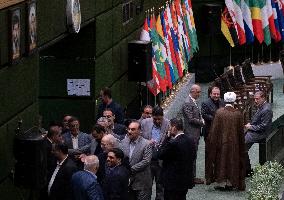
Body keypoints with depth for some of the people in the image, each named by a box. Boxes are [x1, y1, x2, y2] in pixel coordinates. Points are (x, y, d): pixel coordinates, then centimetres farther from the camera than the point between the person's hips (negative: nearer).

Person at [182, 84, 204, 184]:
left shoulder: (193, 102, 15)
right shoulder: (187, 103, -16)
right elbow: (191, 119, -20)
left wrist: (202, 120, 6)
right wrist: (202, 122, -11)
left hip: (195, 133, 10)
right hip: (191, 133, -10)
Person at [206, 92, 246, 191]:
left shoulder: (219, 112, -12)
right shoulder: (238, 114, -8)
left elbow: (214, 130, -7)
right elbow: (241, 132, -2)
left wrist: (211, 141, 3)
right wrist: (241, 144, 9)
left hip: (221, 142, -1)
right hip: (234, 143, 1)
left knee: (221, 161, 10)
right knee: (232, 161, 12)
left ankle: (222, 183, 10)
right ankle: (230, 183, 15)